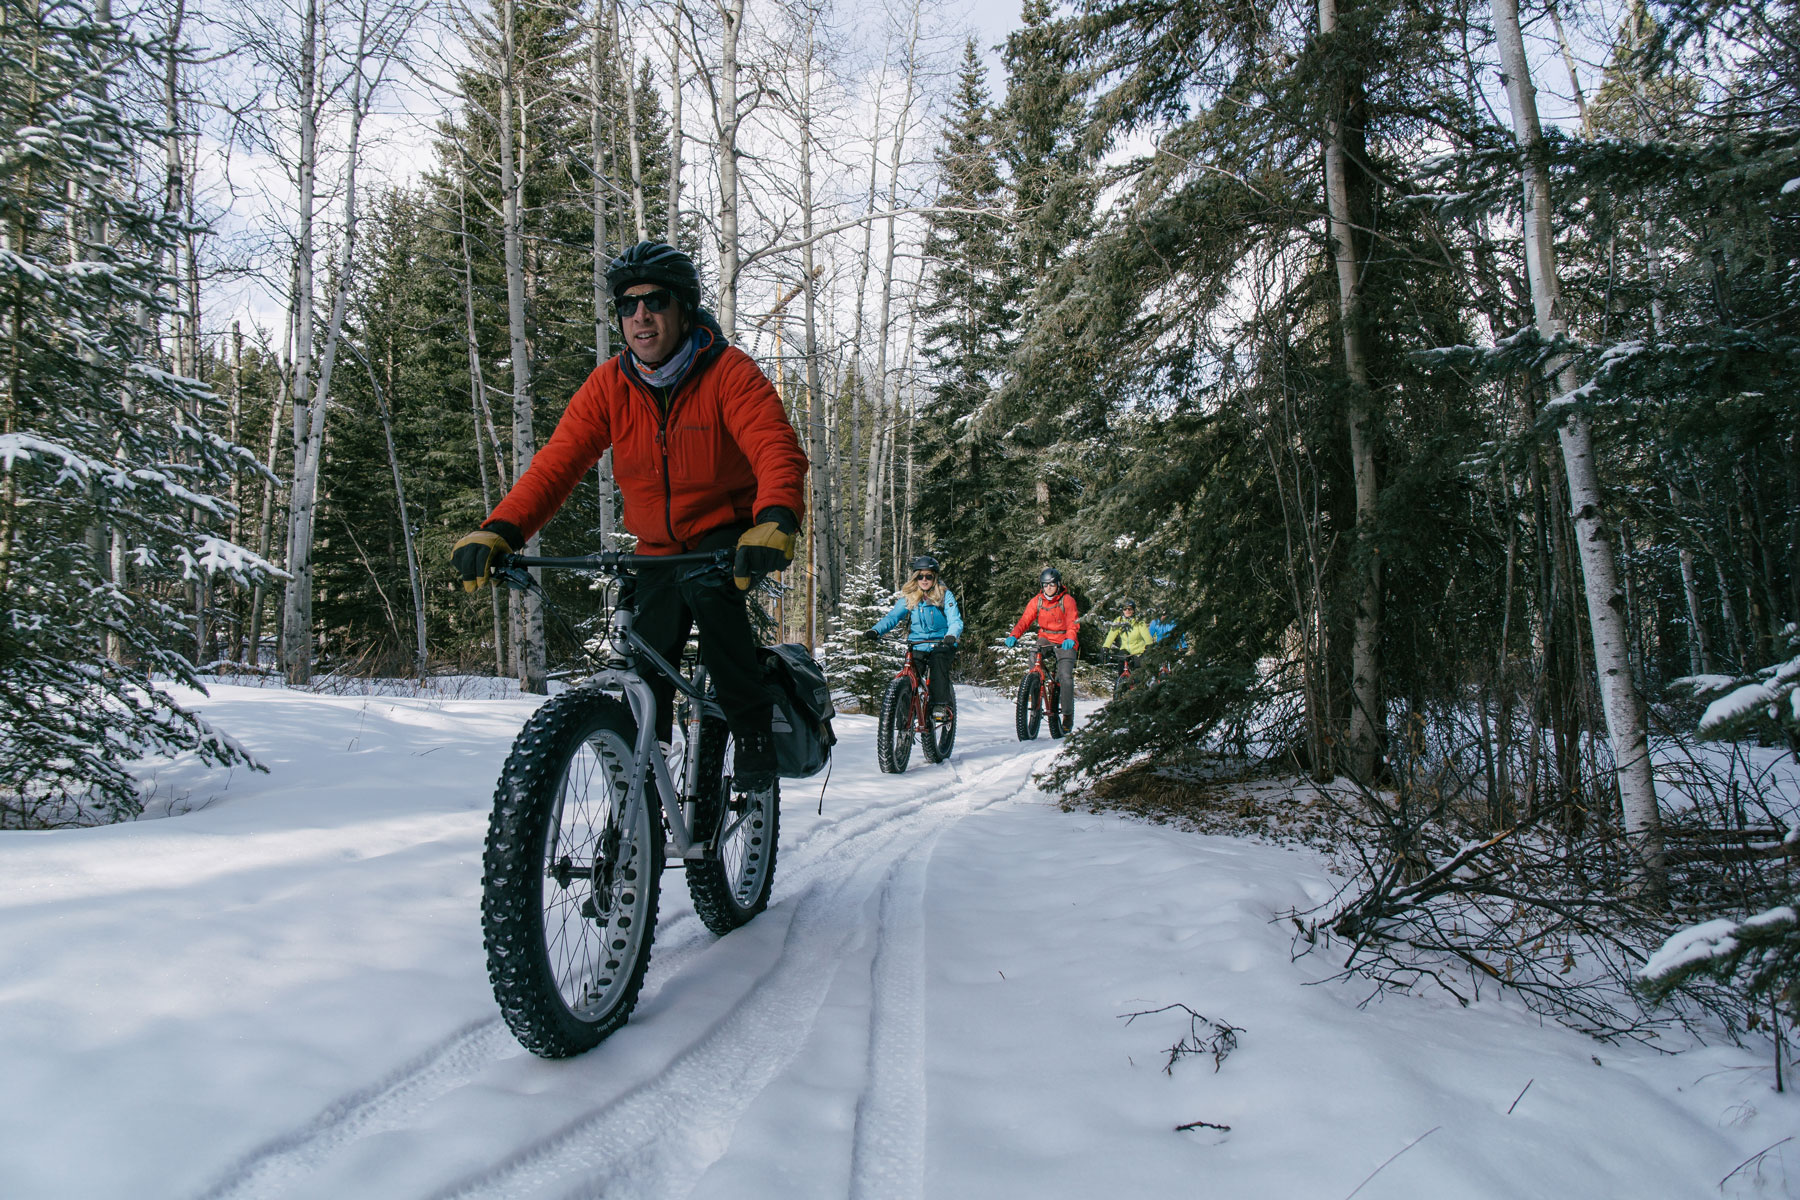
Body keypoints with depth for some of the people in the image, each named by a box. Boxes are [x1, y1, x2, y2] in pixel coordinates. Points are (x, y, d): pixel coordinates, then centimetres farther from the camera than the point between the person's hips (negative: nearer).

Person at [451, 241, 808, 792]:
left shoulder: (729, 371, -18)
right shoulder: (609, 385, -8)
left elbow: (777, 450, -32)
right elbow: (556, 463, -14)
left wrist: (775, 520, -53)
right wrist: (498, 531, -31)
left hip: (729, 534, -3)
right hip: (659, 548, 4)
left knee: (707, 582, -36)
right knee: (643, 684, -2)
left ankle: (753, 731, -20)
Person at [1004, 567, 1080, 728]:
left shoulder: (1067, 600, -7)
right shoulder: (1036, 601, 0)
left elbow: (1072, 622, -18)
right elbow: (1025, 620, -10)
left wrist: (1070, 638, -39)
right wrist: (1014, 635, -28)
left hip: (1064, 643, -3)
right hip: (1045, 639, 3)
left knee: (1065, 676, -17)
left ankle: (1068, 714, -4)